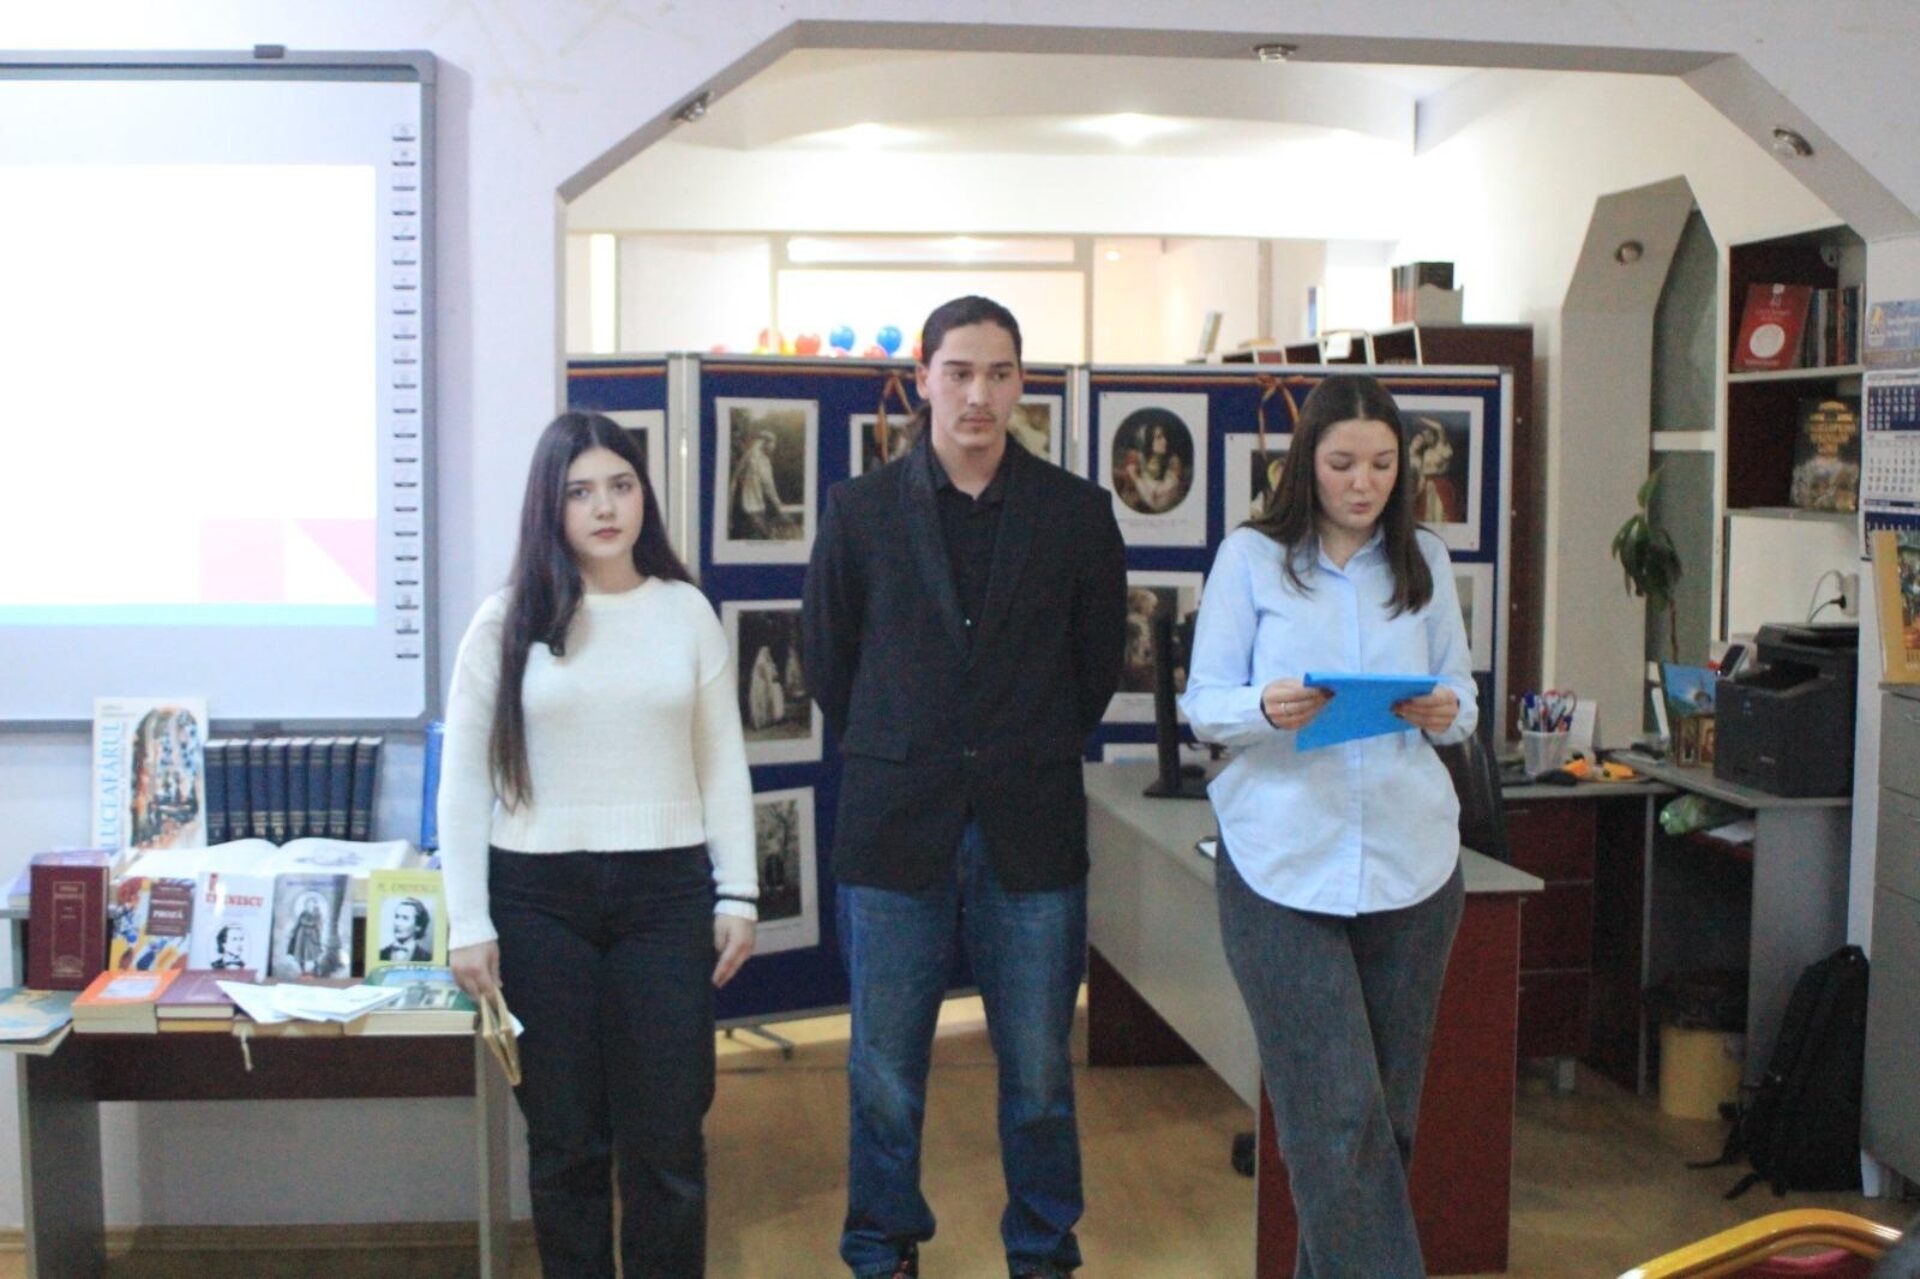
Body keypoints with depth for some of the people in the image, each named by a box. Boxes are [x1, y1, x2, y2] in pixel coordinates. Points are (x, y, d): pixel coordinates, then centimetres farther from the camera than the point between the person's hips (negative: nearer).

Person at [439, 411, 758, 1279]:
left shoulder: (686, 612, 5)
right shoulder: (507, 622, 1)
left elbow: (723, 764, 8)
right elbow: (462, 783, 2)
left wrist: (736, 896, 2)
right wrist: (468, 924, -3)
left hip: (665, 891, 1)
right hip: (539, 897, 0)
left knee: (669, 1137, 3)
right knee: (565, 1139, 8)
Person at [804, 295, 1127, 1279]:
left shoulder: (1078, 513, 3)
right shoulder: (859, 509, 3)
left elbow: (1097, 664, 11)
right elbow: (829, 662, 10)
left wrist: (1029, 757, 11)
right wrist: (899, 759, 11)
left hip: (1031, 830, 0)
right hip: (896, 828, 0)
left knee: (1040, 1074, 7)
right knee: (884, 1075, 8)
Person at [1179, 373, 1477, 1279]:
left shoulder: (1426, 561, 11)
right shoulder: (1250, 557, 2)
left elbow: (1461, 690, 14)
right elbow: (1203, 704, 0)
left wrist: (1445, 715, -10)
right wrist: (1267, 709, -21)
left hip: (1409, 857, 4)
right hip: (1283, 862, -3)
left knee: (1385, 1104, 10)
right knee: (1338, 1112, -7)